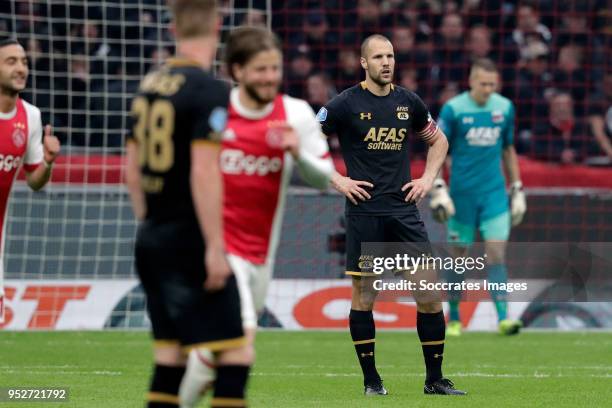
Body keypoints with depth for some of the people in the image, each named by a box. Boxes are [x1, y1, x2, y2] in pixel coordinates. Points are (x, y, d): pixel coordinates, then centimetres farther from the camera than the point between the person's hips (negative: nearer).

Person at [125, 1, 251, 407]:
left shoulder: (149, 85, 11)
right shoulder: (209, 90, -13)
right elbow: (203, 172, -20)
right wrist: (215, 247, -18)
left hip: (152, 239, 8)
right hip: (188, 241, -8)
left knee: (170, 353, 13)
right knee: (235, 354, -7)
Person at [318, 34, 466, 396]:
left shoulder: (408, 102, 8)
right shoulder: (346, 104, -3)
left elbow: (438, 140, 24)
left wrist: (428, 179, 11)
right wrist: (337, 181, -6)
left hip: (404, 209, 3)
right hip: (364, 211, -3)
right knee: (364, 294, -1)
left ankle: (435, 379, 5)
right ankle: (371, 380, 10)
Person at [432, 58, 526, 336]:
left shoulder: (504, 108, 5)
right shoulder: (453, 109, -6)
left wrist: (517, 189, 15)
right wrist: (438, 189, -12)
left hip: (495, 193, 2)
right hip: (462, 195, -2)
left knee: (496, 253, -10)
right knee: (459, 256, 5)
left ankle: (503, 318, -15)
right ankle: (454, 319, 19)